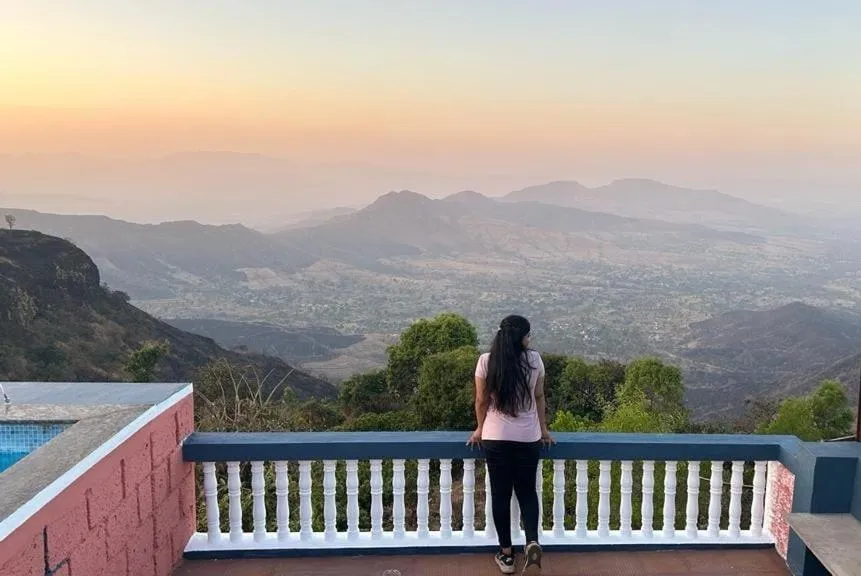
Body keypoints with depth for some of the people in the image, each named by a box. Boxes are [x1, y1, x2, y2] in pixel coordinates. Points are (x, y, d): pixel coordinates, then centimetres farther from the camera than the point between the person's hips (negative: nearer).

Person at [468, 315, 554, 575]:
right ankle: (532, 543, -6)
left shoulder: (486, 361, -8)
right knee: (527, 491, 15)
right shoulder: (534, 360, -5)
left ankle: (506, 554, 16)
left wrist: (480, 429, 15)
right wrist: (544, 429, 17)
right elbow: (539, 397, 4)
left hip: (495, 438, -1)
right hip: (529, 438, 1)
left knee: (500, 494, 10)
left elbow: (481, 401, -1)